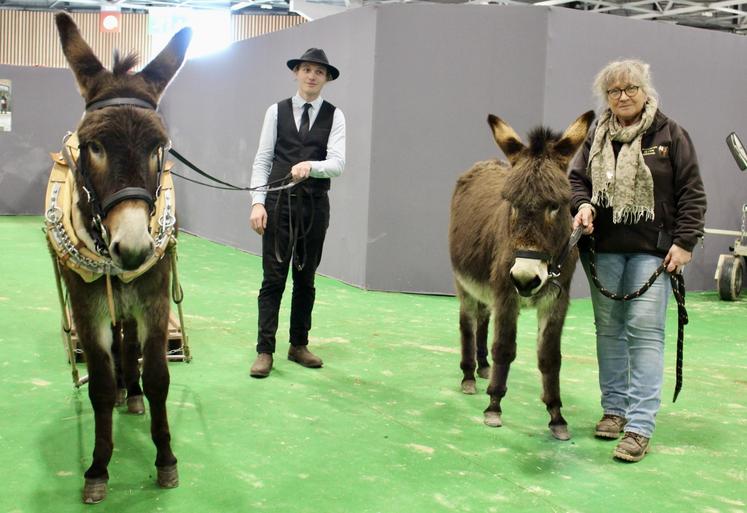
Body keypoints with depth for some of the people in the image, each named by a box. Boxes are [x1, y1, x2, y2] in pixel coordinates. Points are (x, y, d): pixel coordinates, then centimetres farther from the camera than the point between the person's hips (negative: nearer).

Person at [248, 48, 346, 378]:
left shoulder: (334, 116, 3)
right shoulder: (277, 111, 4)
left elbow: (337, 163, -8)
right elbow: (262, 160, 1)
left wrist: (310, 166, -28)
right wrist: (257, 202, -9)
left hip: (315, 203, 1)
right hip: (279, 201, -1)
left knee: (306, 278, 10)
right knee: (273, 277, -1)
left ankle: (299, 345, 23)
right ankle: (265, 350, 5)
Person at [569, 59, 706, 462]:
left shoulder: (669, 134, -1)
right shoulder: (597, 136, 9)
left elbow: (691, 194, -2)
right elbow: (577, 177, 15)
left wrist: (684, 241, -10)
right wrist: (583, 204, -7)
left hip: (652, 249, -4)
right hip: (604, 247, 4)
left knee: (645, 331, -9)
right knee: (609, 330, 11)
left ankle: (640, 425, -7)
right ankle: (614, 408, 25)